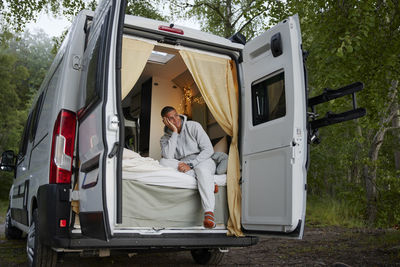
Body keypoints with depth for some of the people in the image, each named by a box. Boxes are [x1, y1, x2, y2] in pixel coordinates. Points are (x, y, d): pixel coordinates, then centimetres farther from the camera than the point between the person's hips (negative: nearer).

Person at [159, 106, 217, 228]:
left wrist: (190, 164, -19)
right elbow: (168, 156, -17)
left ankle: (209, 214, -50)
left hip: (202, 160, -3)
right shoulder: (165, 138, 6)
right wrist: (175, 132, -15)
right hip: (182, 165, 3)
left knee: (202, 170, -39)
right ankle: (207, 182, -26)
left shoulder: (194, 126, -1)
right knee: (163, 162, -25)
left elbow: (208, 149, -9)